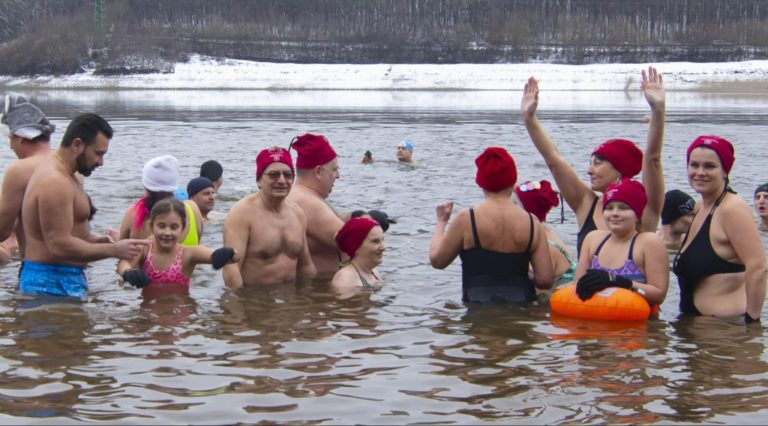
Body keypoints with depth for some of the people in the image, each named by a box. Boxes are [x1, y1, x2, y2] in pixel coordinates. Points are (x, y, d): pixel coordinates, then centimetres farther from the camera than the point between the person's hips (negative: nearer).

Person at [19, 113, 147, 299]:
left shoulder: (62, 175, 15)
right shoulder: (55, 183, -19)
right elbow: (60, 246, -25)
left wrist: (90, 239, 9)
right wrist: (114, 250, -20)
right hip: (53, 284, -11)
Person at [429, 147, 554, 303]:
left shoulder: (467, 219, -1)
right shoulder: (532, 223, 6)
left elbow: (437, 260, 9)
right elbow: (545, 280, 2)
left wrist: (441, 221, 22)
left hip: (478, 307, -2)